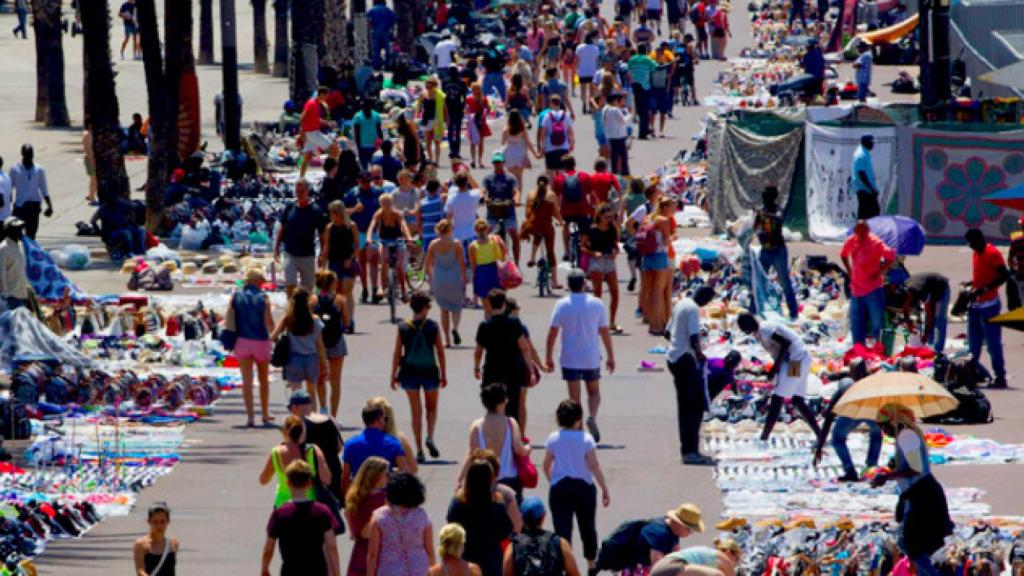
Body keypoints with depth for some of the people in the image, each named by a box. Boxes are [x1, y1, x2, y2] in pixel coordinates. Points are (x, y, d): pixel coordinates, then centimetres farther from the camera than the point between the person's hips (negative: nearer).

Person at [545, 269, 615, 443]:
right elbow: (605, 332, 1)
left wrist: (549, 357, 3)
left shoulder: (562, 305, -5)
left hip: (570, 360, 0)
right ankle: (592, 417, -11)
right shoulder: (597, 304, -4)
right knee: (594, 392, 16)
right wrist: (611, 357, 10)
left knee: (574, 396, 6)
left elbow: (552, 332, -6)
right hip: (591, 358, 0)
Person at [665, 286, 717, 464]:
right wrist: (700, 354, -6)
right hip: (686, 360, -9)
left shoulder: (680, 304, 14)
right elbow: (694, 338, -24)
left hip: (674, 358, 9)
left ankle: (687, 450, 17)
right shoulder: (693, 310, -15)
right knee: (694, 407, -5)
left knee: (685, 406, 14)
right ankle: (691, 451, -7)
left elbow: (667, 332, 23)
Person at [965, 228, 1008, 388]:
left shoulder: (993, 253, -13)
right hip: (975, 304, 9)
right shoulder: (976, 254, 14)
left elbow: (1004, 276, -18)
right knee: (974, 342, 12)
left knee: (993, 342, -7)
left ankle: (1000, 377, -3)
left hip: (989, 304, -9)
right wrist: (972, 284, 7)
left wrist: (984, 289, -23)